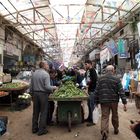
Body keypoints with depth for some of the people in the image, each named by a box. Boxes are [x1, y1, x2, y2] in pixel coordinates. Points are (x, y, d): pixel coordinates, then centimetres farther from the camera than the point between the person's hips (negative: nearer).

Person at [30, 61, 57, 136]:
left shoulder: (34, 73, 5)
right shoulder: (46, 74, -14)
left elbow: (31, 86, 8)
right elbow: (47, 87, -19)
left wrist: (32, 94, 18)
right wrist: (54, 87, -2)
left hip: (35, 94, 6)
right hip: (43, 94, -6)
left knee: (35, 112, 16)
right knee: (43, 112, 5)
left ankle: (34, 128, 26)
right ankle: (41, 130, 12)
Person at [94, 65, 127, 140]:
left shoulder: (100, 79, 0)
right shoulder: (116, 79, -6)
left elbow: (96, 91, 0)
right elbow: (121, 92, -10)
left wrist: (96, 101, 8)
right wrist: (124, 103, -8)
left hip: (104, 101, 0)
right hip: (114, 101, 0)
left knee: (104, 117, 1)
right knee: (115, 116, 19)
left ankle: (104, 133, -14)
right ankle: (116, 130, 36)